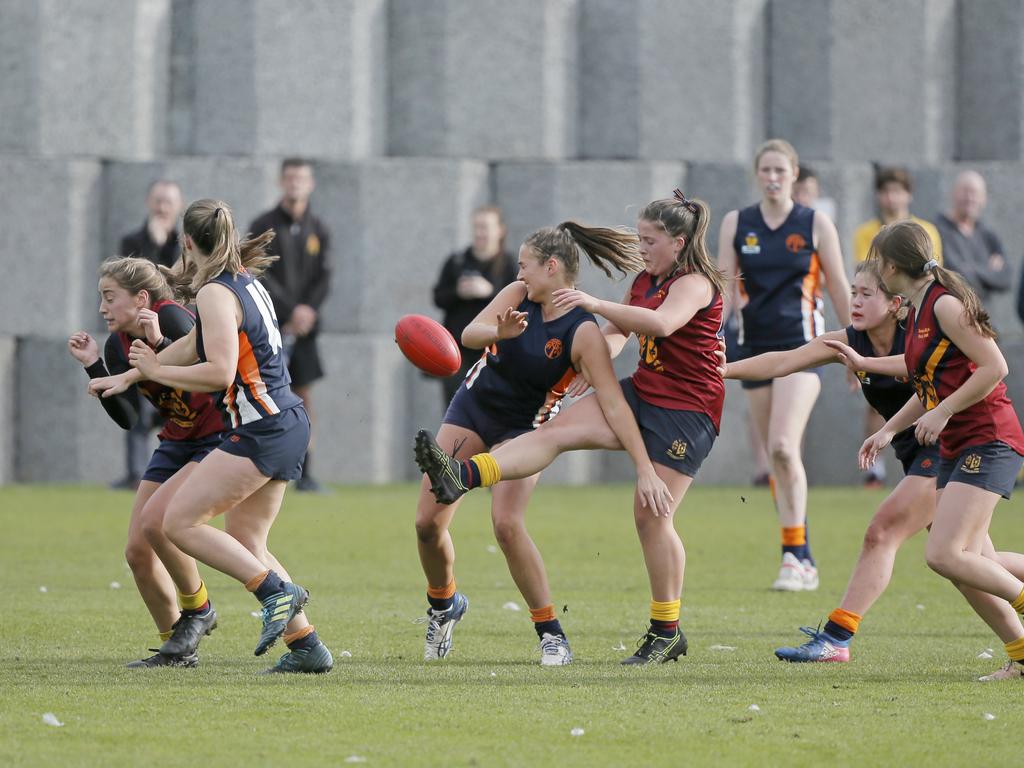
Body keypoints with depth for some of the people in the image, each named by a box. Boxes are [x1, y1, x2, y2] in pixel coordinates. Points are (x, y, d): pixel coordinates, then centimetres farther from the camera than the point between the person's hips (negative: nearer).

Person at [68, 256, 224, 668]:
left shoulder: (172, 319, -20)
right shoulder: (118, 344, 1)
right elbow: (127, 417, -3)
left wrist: (159, 344, -38)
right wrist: (93, 366, -12)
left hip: (220, 438, -8)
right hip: (177, 443, 8)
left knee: (156, 520, -24)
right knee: (138, 551, 1)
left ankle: (198, 611, -1)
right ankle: (177, 648, 15)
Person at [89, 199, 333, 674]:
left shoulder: (215, 293, -12)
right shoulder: (245, 281, 16)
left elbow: (220, 372, -21)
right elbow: (195, 345, 26)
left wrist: (155, 371, -8)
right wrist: (127, 377, 30)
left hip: (262, 430, -9)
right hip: (288, 424, 9)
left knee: (179, 521, -7)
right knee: (243, 544, 13)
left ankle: (277, 590, -14)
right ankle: (306, 647, 9)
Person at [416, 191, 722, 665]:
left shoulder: (695, 283, -13)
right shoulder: (644, 282, 13)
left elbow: (662, 323, -34)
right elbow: (618, 331, 27)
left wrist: (595, 304, -37)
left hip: (687, 412, -8)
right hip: (641, 394, 8)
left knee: (652, 515, -9)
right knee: (556, 431, -14)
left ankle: (666, 633, 2)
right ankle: (462, 476, -31)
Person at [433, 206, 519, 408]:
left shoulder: (508, 264, 0)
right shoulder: (456, 262, 9)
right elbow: (438, 298, 8)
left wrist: (490, 291, -19)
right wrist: (457, 293, -12)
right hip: (457, 346, 3)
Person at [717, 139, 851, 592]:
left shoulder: (816, 224, 0)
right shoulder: (736, 224, 7)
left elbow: (839, 290, 5)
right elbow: (725, 291, 5)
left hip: (801, 345, -4)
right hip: (755, 347, 4)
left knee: (783, 446, -20)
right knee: (776, 457, 5)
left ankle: (795, 552, -17)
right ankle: (803, 562, 13)